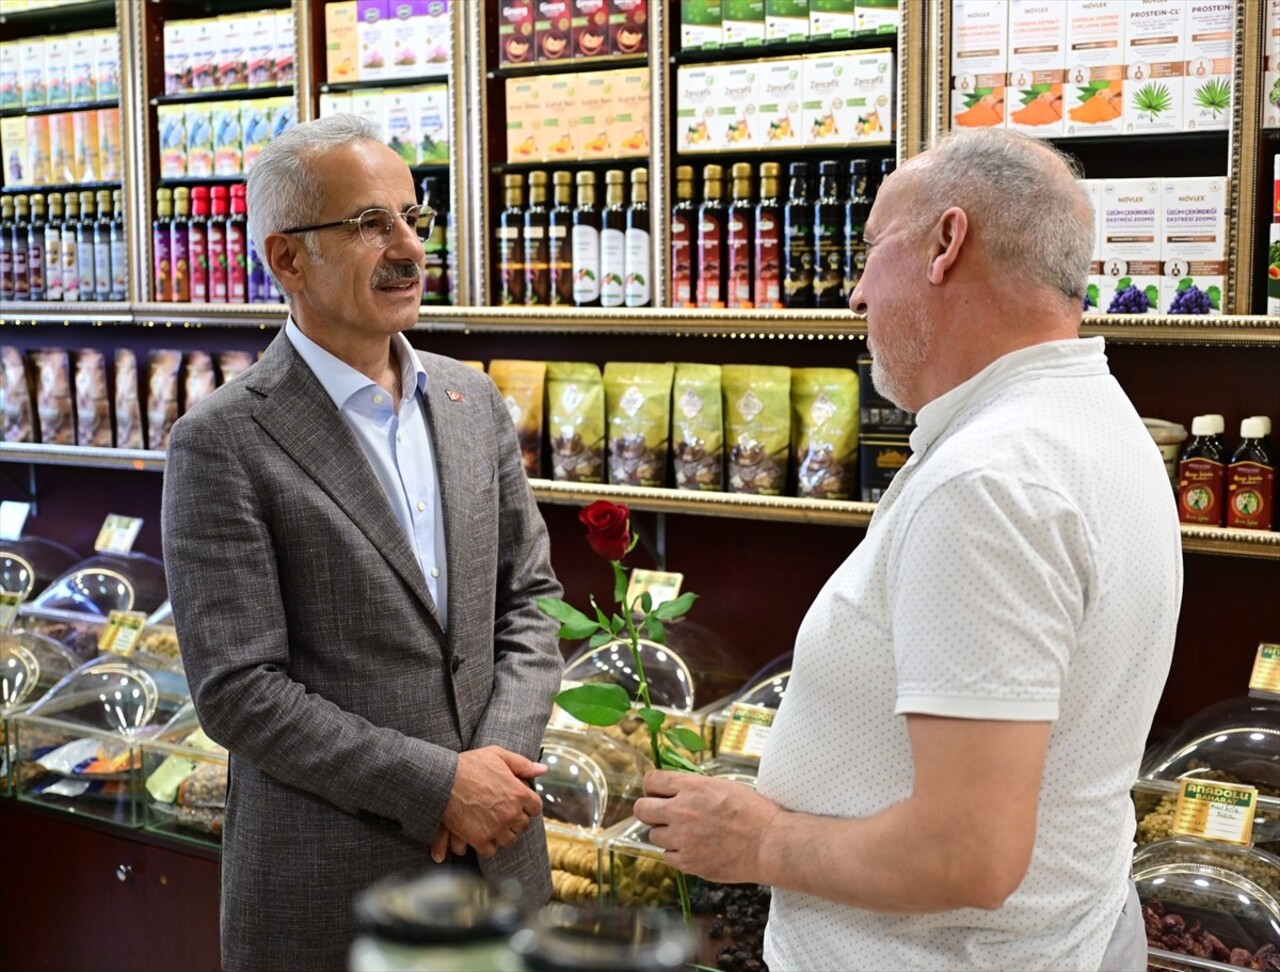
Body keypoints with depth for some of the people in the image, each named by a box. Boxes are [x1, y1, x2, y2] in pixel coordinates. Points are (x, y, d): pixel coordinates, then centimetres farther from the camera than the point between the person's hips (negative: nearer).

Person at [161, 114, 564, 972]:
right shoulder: (222, 443, -12)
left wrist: (501, 756, -7)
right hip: (329, 879, -4)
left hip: (495, 841, 5)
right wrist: (438, 784, -17)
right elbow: (237, 691, -15)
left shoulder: (474, 401, 5)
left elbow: (529, 596, 8)